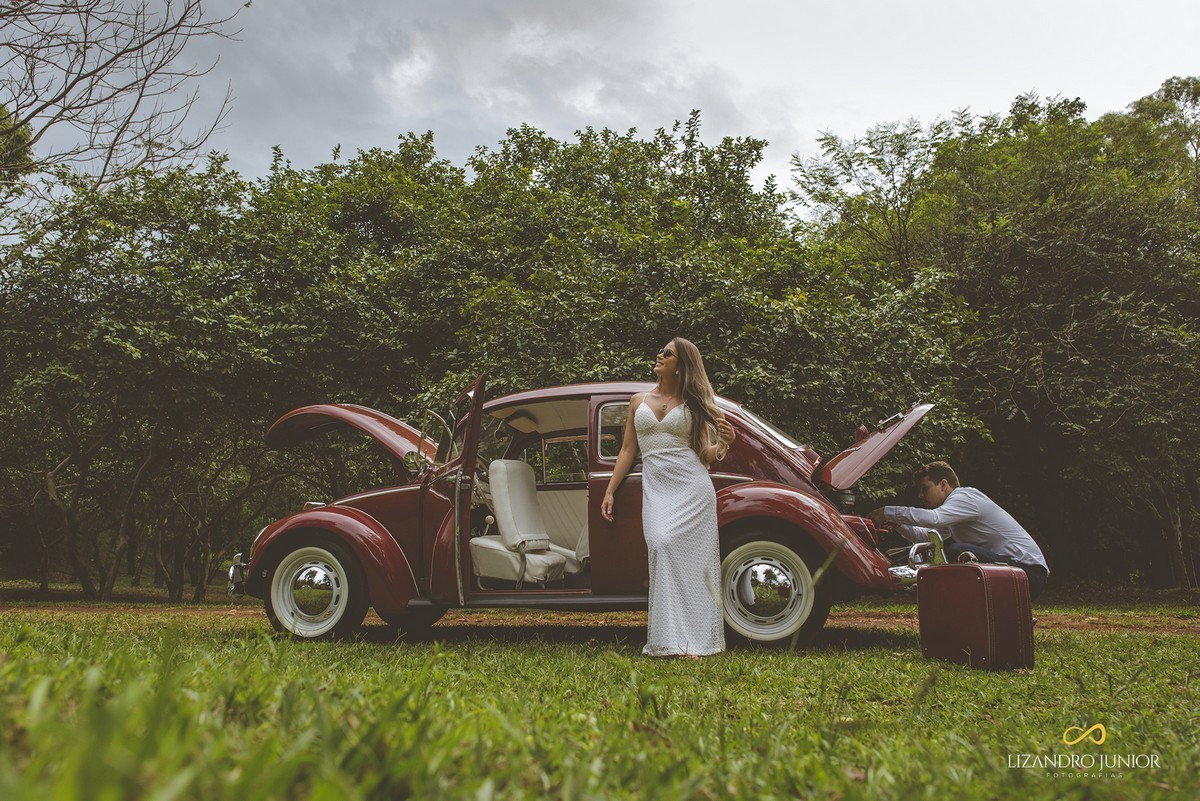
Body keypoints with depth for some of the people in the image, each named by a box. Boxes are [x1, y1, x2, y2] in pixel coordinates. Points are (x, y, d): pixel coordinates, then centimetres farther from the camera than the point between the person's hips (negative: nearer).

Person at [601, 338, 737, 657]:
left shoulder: (692, 403, 9)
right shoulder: (638, 401, 16)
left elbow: (705, 456, 8)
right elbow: (627, 451, 18)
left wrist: (723, 442, -12)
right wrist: (609, 492, 14)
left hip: (692, 487, -2)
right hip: (655, 487, 2)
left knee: (688, 555, -10)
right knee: (661, 545, -17)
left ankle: (694, 640, -5)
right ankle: (670, 639, -14)